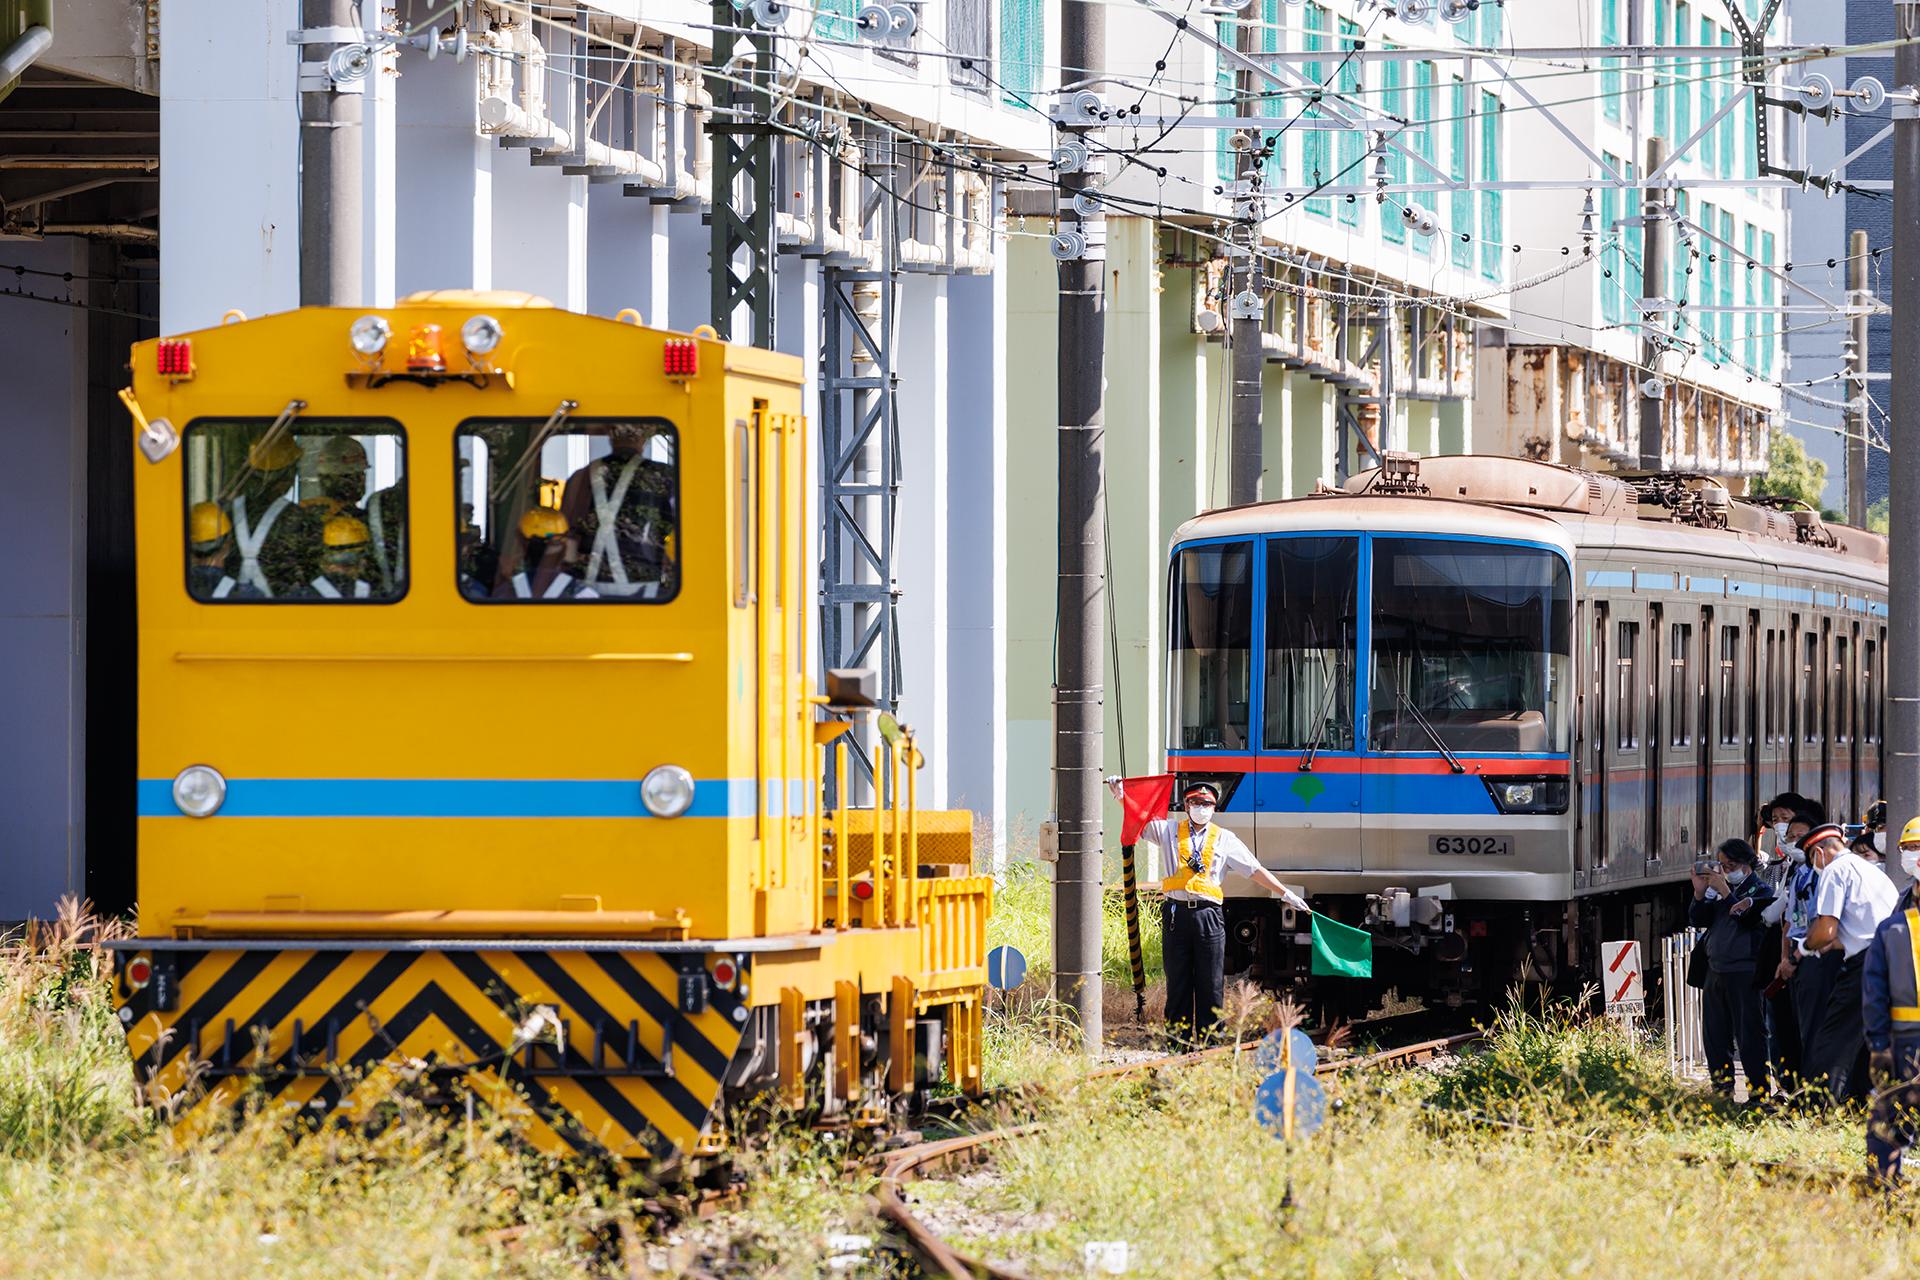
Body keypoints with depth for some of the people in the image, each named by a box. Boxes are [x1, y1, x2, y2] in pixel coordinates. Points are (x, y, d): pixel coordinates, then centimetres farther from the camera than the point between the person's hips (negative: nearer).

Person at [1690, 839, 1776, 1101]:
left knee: (1749, 1035, -8)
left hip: (1744, 972, -7)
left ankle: (1760, 1095, -6)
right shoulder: (1719, 889, 15)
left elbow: (1746, 921, -17)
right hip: (1715, 969, 7)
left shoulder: (1761, 892, -2)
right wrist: (1700, 893, -1)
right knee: (1715, 1035, 10)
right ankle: (1721, 1091, 20)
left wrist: (1724, 891, -16)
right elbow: (1697, 920, 13)